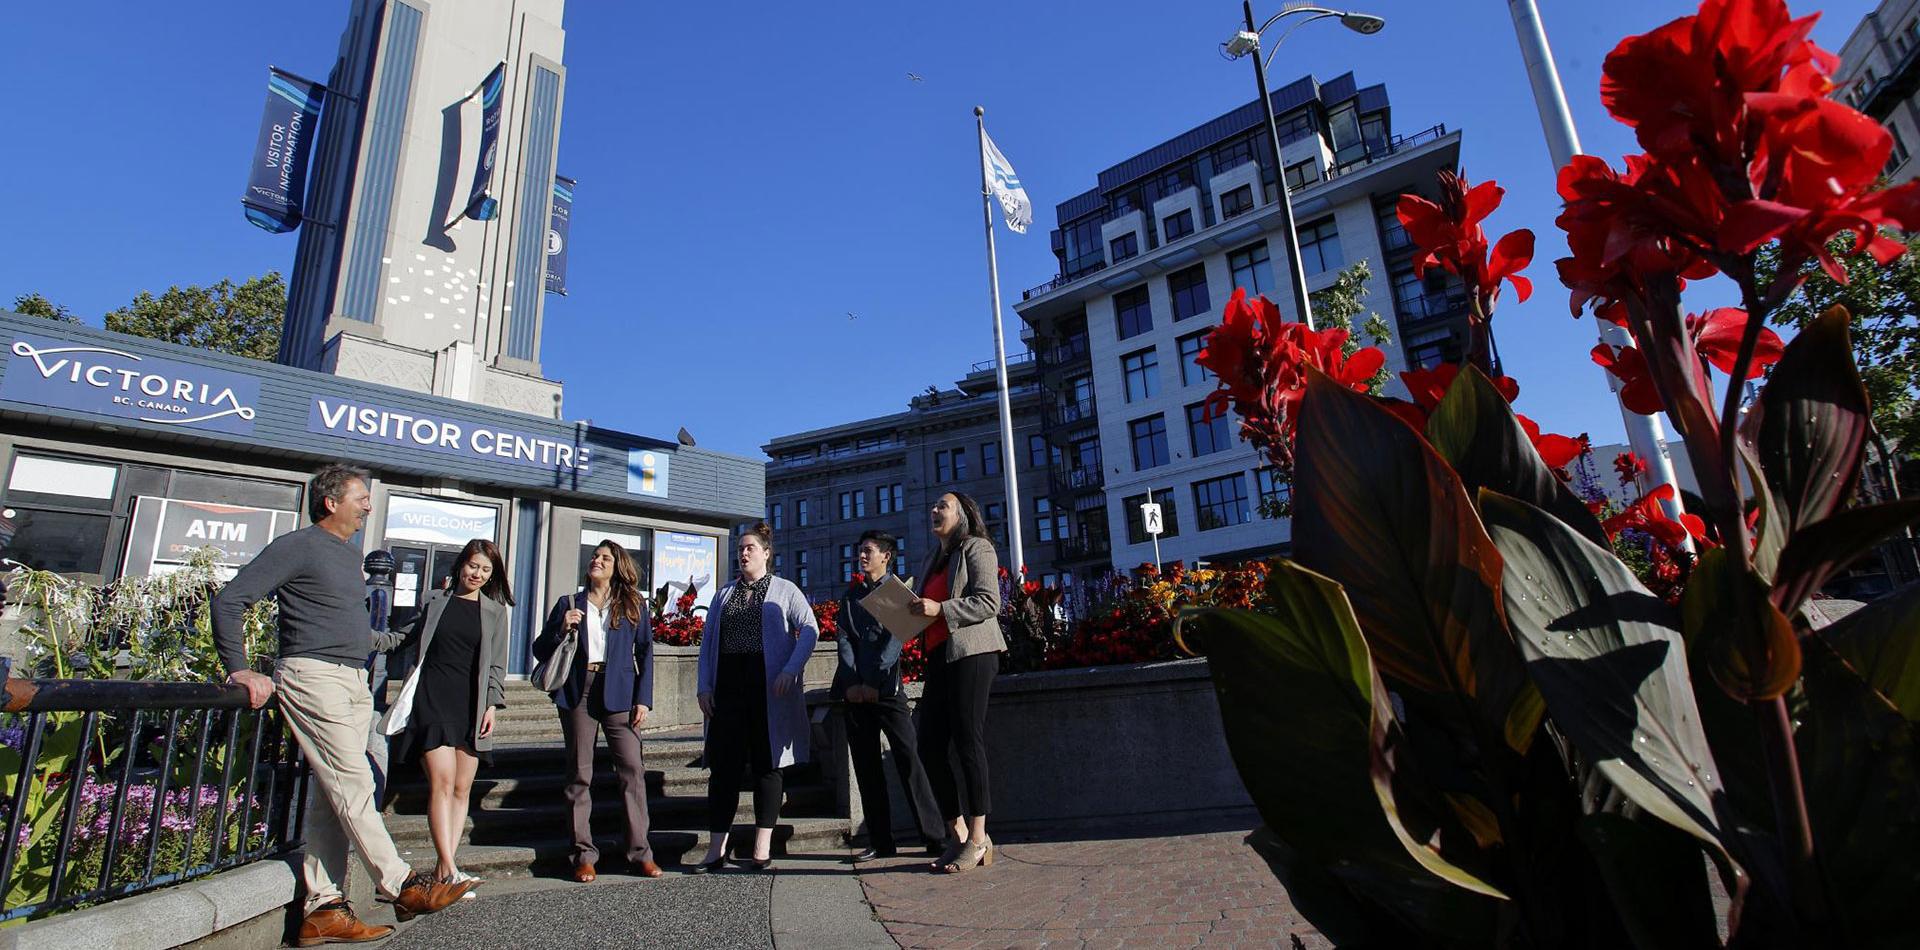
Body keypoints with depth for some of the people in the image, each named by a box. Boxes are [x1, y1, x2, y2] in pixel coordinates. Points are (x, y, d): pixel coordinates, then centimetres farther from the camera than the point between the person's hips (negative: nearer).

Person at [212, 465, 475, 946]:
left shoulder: (350, 550, 19)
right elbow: (229, 601, -10)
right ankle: (401, 887, -6)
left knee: (333, 795, 7)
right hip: (313, 676, -8)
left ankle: (322, 910, 12)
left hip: (353, 681, 9)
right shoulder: (297, 546, -6)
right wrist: (240, 670, -14)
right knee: (352, 784, -8)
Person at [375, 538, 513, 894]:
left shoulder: (495, 610, 10)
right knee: (442, 783, -11)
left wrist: (492, 704, -1)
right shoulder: (434, 601, 11)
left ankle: (444, 864, 10)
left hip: (471, 704, 2)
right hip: (432, 700, -1)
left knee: (462, 788, 3)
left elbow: (497, 663, 8)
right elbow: (402, 638, 17)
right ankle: (449, 869, -12)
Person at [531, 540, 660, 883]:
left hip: (619, 693, -1)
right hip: (578, 692, 1)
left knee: (633, 770, -7)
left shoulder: (633, 606, 10)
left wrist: (643, 699, -3)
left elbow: (645, 652, 6)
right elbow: (540, 650, 12)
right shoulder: (569, 604, 13)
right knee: (579, 774, 4)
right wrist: (562, 630, -8)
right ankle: (584, 854, 12)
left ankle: (639, 853, -1)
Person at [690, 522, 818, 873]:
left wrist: (790, 670, -16)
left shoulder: (785, 590, 5)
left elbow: (809, 631, -4)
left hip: (768, 686, -3)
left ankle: (762, 850, 10)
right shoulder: (724, 594, 17)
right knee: (723, 765, 1)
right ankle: (716, 850, 9)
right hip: (728, 686, 3)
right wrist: (704, 686, 4)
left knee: (767, 764, 3)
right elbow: (708, 641, 15)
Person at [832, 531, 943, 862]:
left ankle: (935, 837, -4)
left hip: (886, 689, -4)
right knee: (866, 768, 5)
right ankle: (880, 842, 12)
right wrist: (851, 683, -8)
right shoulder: (850, 595, 19)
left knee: (908, 760, -9)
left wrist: (874, 682, -15)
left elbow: (895, 640, -5)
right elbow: (844, 639, 7)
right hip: (855, 691, 4)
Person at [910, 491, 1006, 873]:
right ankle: (958, 833, 14)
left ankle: (978, 837, 1)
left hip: (971, 654, -8)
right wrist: (915, 612, 8)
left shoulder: (976, 548, 1)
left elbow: (989, 602, -11)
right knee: (930, 747, 3)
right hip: (939, 658, 8)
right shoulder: (936, 560, 25)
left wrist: (940, 609, -18)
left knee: (967, 741, -8)